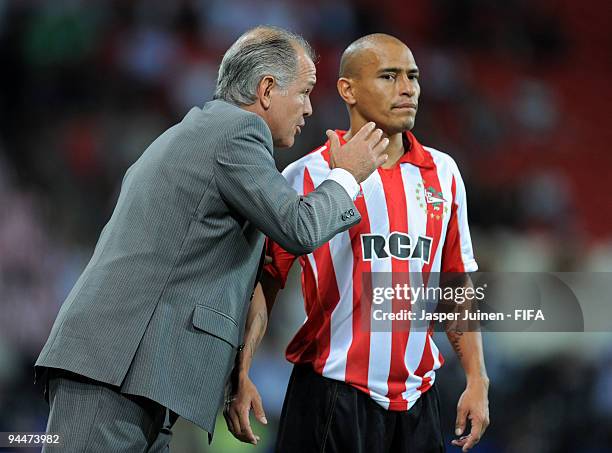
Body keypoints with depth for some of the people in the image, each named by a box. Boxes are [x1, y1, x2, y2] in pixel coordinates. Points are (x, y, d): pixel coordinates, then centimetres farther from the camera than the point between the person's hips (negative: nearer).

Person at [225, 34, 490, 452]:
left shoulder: (443, 173, 10)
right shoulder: (307, 176, -2)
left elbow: (457, 285, 15)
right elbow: (263, 285, -2)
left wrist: (477, 379, 8)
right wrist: (239, 376, -12)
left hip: (418, 401, 4)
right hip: (331, 398, -4)